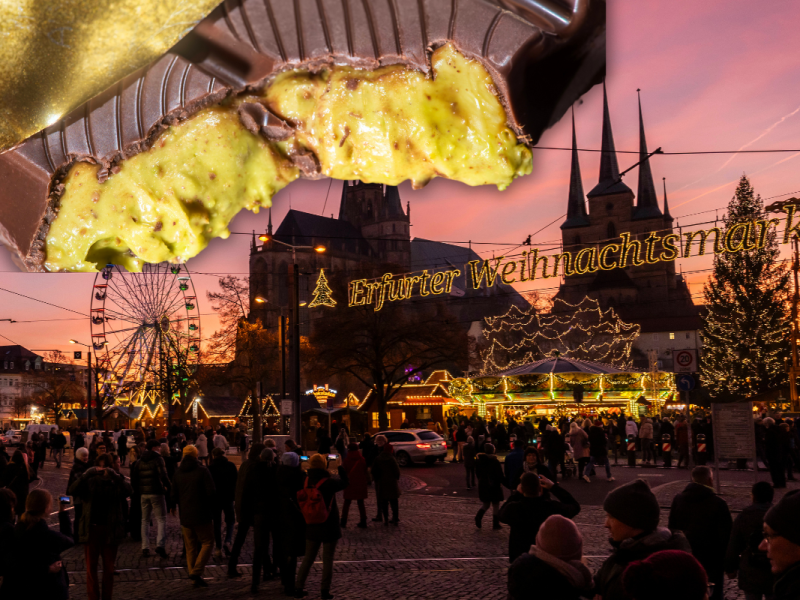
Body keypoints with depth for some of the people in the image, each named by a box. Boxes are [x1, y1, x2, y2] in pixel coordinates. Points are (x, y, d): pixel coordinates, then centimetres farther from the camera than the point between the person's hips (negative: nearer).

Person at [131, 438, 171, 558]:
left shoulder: (139, 461, 12)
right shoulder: (158, 459, -7)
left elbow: (134, 479, 12)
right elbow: (163, 475, -18)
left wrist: (137, 492, 17)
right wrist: (167, 486, -5)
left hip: (143, 494, 6)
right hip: (157, 493, -6)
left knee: (145, 520, 13)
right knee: (161, 519, -2)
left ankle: (145, 548, 10)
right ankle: (160, 545, -16)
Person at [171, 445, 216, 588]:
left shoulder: (178, 473, 5)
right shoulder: (202, 471, -10)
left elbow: (174, 496, 8)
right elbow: (211, 491, -15)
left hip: (185, 517, 5)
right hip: (202, 515, -5)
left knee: (191, 547, 11)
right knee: (207, 543, 3)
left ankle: (194, 575, 11)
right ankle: (196, 571, -11)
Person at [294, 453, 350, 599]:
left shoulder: (307, 479, -6)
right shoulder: (329, 482, -18)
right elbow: (344, 482, -3)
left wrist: (328, 469, 15)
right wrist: (339, 467, 6)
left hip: (312, 527, 5)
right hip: (329, 527, -5)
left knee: (308, 558, 16)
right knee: (328, 560, 7)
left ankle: (298, 587, 18)